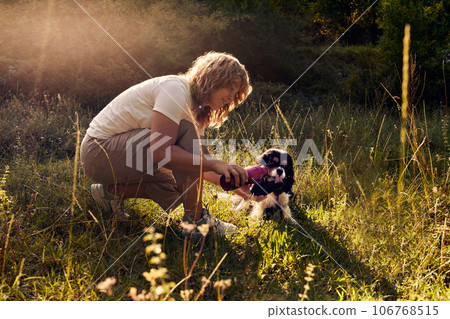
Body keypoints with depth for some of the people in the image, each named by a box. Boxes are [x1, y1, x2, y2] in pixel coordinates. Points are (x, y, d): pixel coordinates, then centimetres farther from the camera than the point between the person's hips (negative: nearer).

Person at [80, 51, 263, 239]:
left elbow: (197, 163, 6)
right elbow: (160, 152, -33)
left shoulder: (197, 110, 8)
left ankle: (109, 191, 18)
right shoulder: (176, 89, -21)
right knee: (188, 132, -24)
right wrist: (215, 164, -34)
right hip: (99, 151, -10)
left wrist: (232, 183, -6)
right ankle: (195, 220, -20)